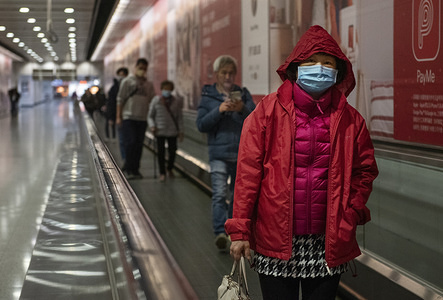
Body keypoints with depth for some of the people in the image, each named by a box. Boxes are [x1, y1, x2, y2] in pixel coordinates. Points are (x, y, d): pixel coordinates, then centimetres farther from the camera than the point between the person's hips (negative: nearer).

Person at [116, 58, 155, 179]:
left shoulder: (149, 84, 13)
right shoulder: (127, 81, 1)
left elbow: (153, 100, 11)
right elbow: (120, 99, 0)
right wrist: (118, 116, -6)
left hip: (142, 118, 4)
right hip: (128, 117, -4)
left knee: (139, 145, 5)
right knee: (130, 142, -10)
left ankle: (135, 169, 13)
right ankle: (128, 168, -1)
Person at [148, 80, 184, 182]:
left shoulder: (176, 102, 5)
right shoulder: (156, 100, 2)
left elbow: (179, 118, 9)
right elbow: (150, 115, 6)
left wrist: (181, 131, 5)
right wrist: (152, 126, -10)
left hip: (172, 131, 1)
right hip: (160, 131, -1)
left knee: (172, 151, 3)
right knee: (161, 151, -2)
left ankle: (170, 169, 29)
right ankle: (162, 173, 9)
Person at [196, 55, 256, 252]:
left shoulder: (244, 94, 10)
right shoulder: (208, 96, 5)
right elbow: (201, 125, -3)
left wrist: (243, 110, -17)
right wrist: (219, 111, -17)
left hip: (242, 154, 3)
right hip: (219, 153, -3)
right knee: (219, 194, -15)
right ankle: (220, 232, -22)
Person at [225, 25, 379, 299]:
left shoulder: (350, 119, 5)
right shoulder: (269, 110, -2)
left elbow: (364, 171, 11)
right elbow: (248, 170, -5)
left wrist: (351, 214, -4)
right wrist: (240, 229, -8)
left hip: (328, 244, 2)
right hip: (275, 240, -2)